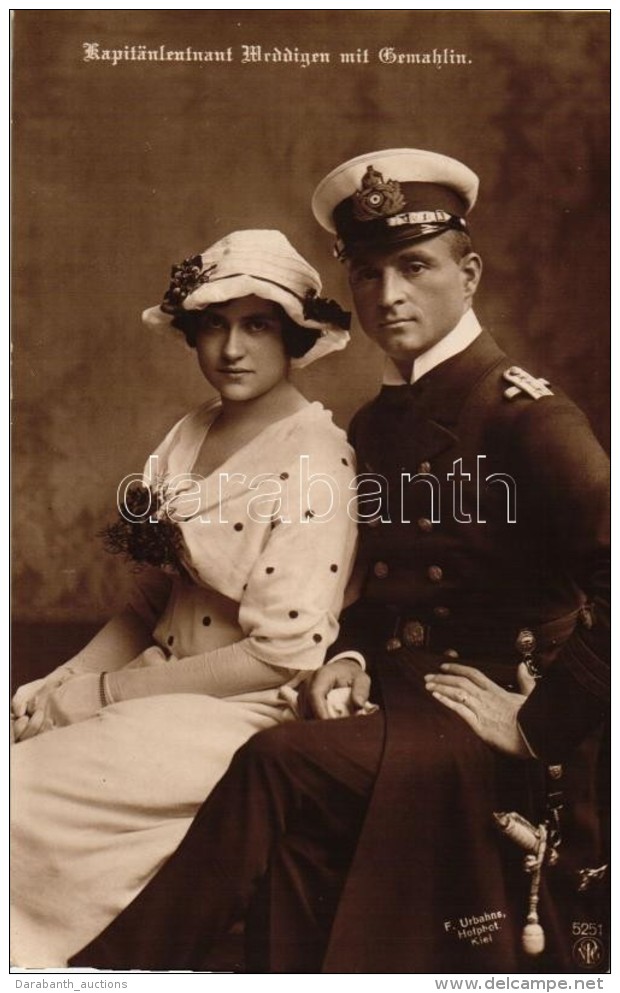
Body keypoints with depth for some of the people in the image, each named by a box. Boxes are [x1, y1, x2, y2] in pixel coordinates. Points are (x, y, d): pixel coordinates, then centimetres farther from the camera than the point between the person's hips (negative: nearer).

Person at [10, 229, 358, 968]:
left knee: (23, 788, -16)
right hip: (159, 679, 7)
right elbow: (153, 600, 12)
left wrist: (100, 694, -14)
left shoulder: (313, 464, -16)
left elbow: (280, 656, -18)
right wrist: (59, 686, -4)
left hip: (240, 714, -7)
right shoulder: (190, 434, 8)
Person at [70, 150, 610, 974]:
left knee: (277, 767, -27)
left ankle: (109, 971, -12)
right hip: (400, 715, 6)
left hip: (489, 733, -6)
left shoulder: (522, 412, -13)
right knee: (291, 834, -22)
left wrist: (543, 723, -18)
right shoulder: (375, 424, 12)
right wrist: (352, 655, 2)